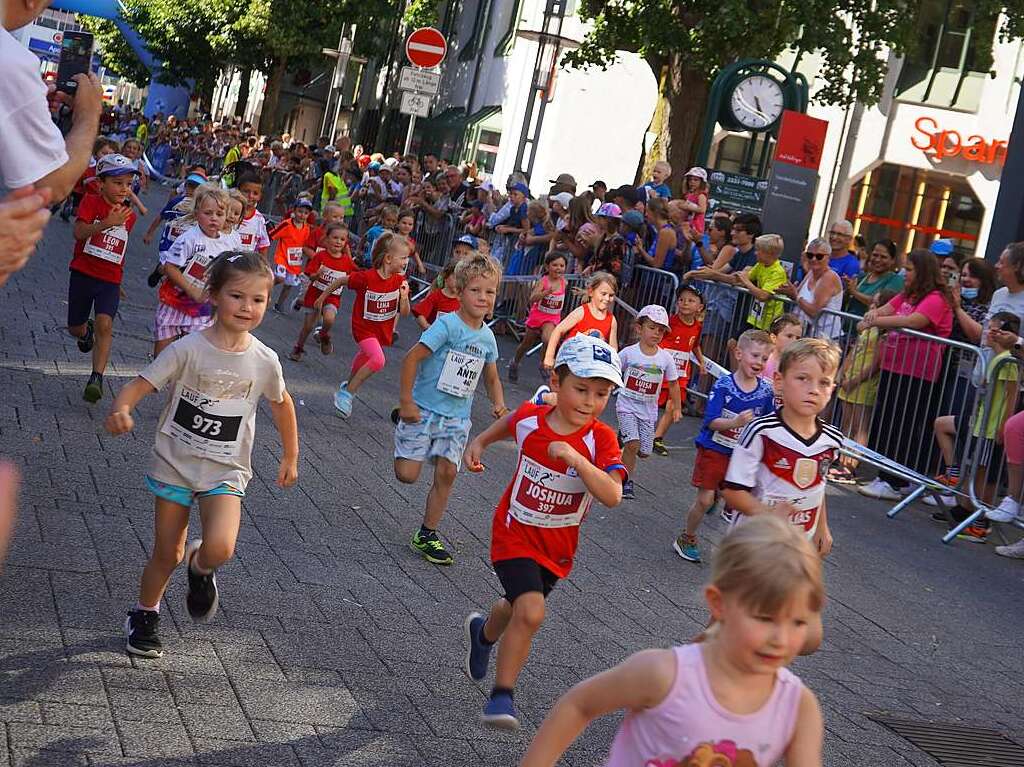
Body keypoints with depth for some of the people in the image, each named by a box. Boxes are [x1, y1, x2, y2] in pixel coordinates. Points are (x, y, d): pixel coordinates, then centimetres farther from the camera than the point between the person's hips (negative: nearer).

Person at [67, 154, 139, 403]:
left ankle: (97, 379, -20)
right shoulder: (91, 201, -8)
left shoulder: (129, 215, 5)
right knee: (75, 328, 12)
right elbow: (79, 232, -24)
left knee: (104, 324, -21)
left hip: (110, 280, 1)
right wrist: (106, 223, -38)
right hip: (83, 274, -1)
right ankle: (86, 332, 51)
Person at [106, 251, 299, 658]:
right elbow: (140, 384, -18)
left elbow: (282, 403, 13)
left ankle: (201, 567, 15)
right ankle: (144, 615, 38)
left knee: (220, 548, -22)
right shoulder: (188, 349, -14)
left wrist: (291, 457, 20)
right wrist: (120, 409, -41)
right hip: (174, 464, -1)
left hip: (225, 471, 1)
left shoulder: (265, 360, -6)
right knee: (167, 553, 10)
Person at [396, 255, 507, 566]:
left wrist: (499, 404, -2)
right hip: (423, 409, -5)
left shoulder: (487, 337, 5)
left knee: (447, 473, -1)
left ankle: (427, 535, 14)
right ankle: (401, 424, 27)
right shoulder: (447, 325, -17)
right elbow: (411, 358, -18)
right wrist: (406, 401, -19)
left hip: (456, 417, 5)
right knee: (407, 474, -4)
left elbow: (492, 378, 18)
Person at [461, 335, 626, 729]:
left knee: (518, 605, 24)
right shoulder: (529, 418, -15)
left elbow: (612, 496, -38)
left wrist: (574, 457, -45)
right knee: (531, 612, -22)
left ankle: (483, 634, 59)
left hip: (557, 545, 2)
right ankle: (502, 695, -8)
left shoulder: (601, 440, -22)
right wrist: (480, 442, 8)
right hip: (515, 532, -2)